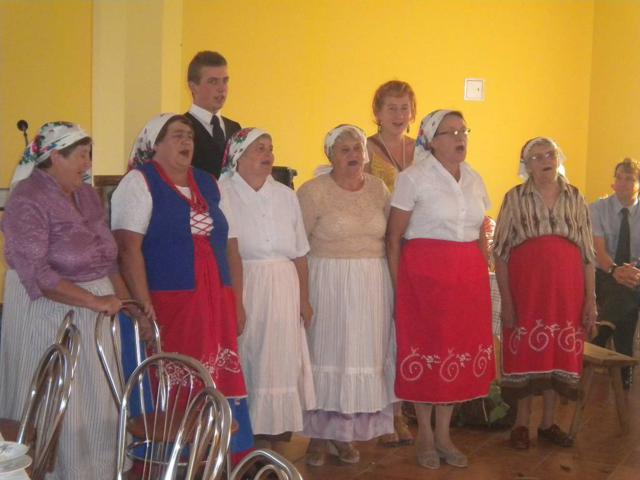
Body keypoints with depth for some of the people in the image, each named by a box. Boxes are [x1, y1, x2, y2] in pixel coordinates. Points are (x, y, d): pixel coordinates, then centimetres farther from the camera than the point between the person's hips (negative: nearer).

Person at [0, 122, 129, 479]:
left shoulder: (87, 195, 9)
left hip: (93, 316, 7)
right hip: (50, 314, -7)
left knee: (99, 406, 12)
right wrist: (95, 301, -24)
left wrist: (126, 301, 2)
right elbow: (36, 274, -22)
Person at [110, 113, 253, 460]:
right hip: (167, 308, -6)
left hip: (216, 308, 6)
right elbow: (128, 247, -13)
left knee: (222, 389, 5)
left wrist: (237, 302, 12)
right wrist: (145, 308, -20)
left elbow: (229, 246, 18)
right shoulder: (139, 182, -2)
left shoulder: (208, 184, 16)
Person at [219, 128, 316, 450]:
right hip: (240, 288, -4)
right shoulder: (221, 194, -3)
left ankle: (273, 434, 17)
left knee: (279, 362, 6)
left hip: (283, 292, 4)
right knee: (245, 361, -2)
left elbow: (300, 254, 12)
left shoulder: (285, 195, 11)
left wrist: (304, 300, 9)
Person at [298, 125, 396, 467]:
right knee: (327, 354, 0)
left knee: (364, 355, 6)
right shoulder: (313, 192, -6)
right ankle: (319, 435, 12)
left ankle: (344, 433, 19)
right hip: (328, 282, -4)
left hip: (373, 284, 4)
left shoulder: (379, 188, 8)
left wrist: (388, 282, 9)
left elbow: (389, 236, 15)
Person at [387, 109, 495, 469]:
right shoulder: (414, 177, -5)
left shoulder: (475, 179, 11)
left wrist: (482, 275, 12)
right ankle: (425, 435, 18)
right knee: (425, 347, 2)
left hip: (469, 275, 5)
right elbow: (394, 237, -6)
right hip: (424, 273, -5)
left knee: (462, 347, 7)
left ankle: (444, 434, 21)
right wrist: (398, 286, -10)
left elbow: (480, 234, 17)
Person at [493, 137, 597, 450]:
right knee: (526, 351, 2)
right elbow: (500, 252, -2)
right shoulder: (515, 198, 1)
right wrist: (505, 300, -8)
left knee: (560, 351, 6)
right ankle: (522, 423, 16)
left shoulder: (575, 198, 9)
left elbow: (587, 252, 8)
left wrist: (590, 299, 4)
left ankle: (548, 423, 21)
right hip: (526, 285, -2)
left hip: (567, 287, 3)